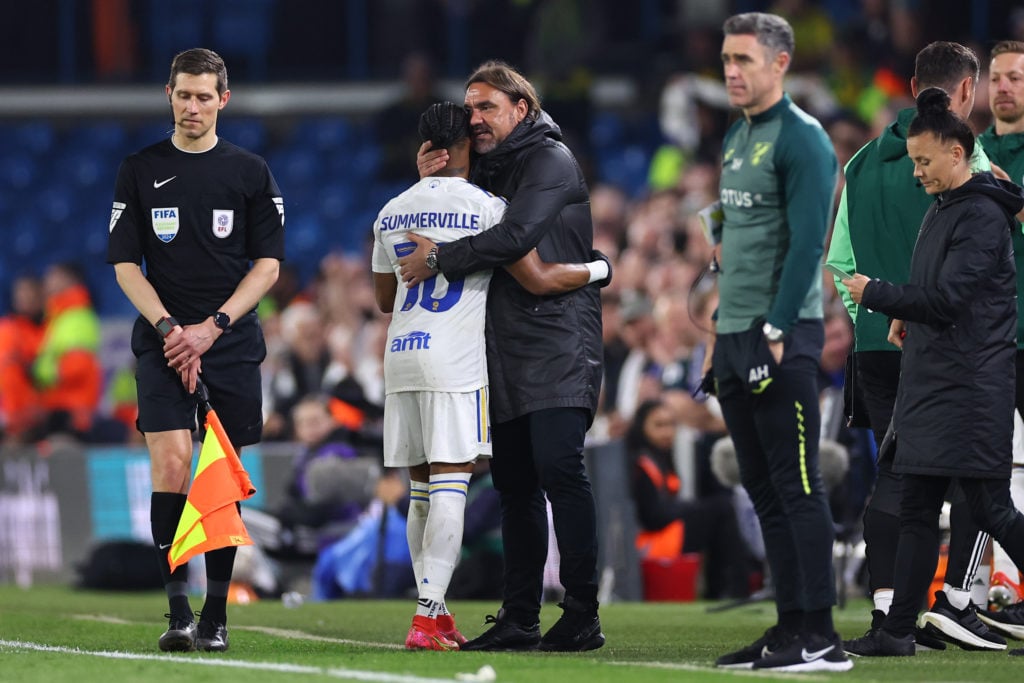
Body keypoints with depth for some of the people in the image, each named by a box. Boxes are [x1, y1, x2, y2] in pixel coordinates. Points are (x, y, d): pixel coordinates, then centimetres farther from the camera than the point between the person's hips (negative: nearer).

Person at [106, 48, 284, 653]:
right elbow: (124, 263, 5)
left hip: (232, 340, 1)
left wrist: (213, 326, -9)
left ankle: (216, 614, 10)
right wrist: (169, 328, -9)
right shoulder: (141, 171, 7)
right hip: (163, 340, -1)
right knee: (171, 461, -15)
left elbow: (268, 264, 3)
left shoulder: (251, 173, 7)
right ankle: (178, 608, -16)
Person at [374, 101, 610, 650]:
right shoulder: (484, 207, -6)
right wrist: (598, 269, 8)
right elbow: (539, 280, -9)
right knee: (449, 488, -7)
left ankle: (435, 613, 15)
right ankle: (427, 617, -15)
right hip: (454, 362, -6)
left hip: (401, 358, 6)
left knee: (423, 490, 12)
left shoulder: (391, 213, 13)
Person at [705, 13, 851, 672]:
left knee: (797, 487, -9)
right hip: (737, 336, 9)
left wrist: (774, 331, -20)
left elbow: (807, 243, -16)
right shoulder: (737, 138, 18)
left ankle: (821, 636, -9)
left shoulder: (801, 139, -10)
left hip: (782, 337, -9)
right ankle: (791, 626, 13)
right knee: (764, 489, 10)